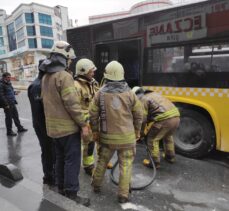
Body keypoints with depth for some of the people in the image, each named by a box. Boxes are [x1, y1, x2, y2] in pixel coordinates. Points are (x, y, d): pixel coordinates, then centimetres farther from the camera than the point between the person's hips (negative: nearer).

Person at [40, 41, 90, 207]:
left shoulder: (46, 77, 11)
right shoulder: (64, 76, -18)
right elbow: (72, 103, -23)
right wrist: (83, 123, -16)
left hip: (53, 126, 9)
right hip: (68, 126, -9)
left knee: (61, 158, 20)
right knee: (72, 160, 2)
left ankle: (61, 187, 33)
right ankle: (71, 194, 12)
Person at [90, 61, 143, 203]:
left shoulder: (100, 94, -6)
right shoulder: (129, 93, -7)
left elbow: (93, 115, -2)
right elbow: (139, 115, -1)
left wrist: (95, 131, 11)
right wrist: (137, 132, 12)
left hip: (107, 136, 2)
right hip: (126, 137, -1)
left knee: (102, 161, 22)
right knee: (126, 165, 11)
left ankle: (96, 185, 40)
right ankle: (123, 195, 19)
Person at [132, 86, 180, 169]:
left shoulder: (143, 100, 1)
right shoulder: (153, 94, 28)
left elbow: (143, 118, -3)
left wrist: (141, 133, 10)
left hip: (164, 119, -9)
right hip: (176, 117, 9)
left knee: (152, 139, 9)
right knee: (168, 136, 32)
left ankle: (155, 162, 17)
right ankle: (170, 157, 46)